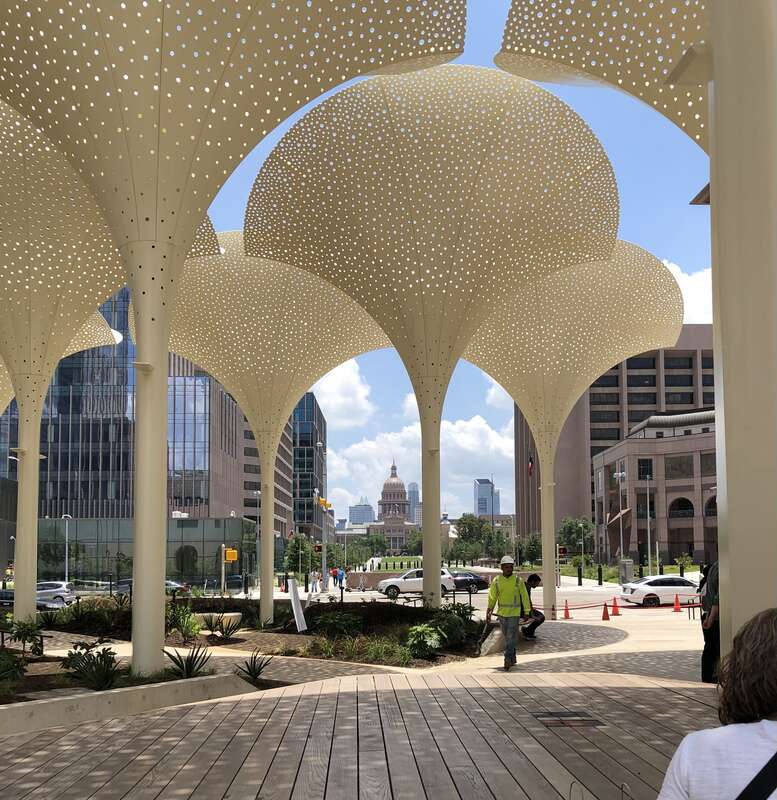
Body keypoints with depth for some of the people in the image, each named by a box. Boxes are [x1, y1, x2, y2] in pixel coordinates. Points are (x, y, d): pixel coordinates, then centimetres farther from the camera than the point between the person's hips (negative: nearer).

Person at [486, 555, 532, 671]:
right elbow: (492, 597, 4)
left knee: (511, 638, -9)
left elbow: (524, 596, 1)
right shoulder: (496, 581, 1)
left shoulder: (518, 581, -4)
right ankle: (512, 658, 28)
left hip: (515, 613, -3)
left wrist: (527, 612, 0)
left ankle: (507, 660, -9)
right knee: (507, 637, 14)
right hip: (502, 613, 3)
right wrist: (489, 613, 0)